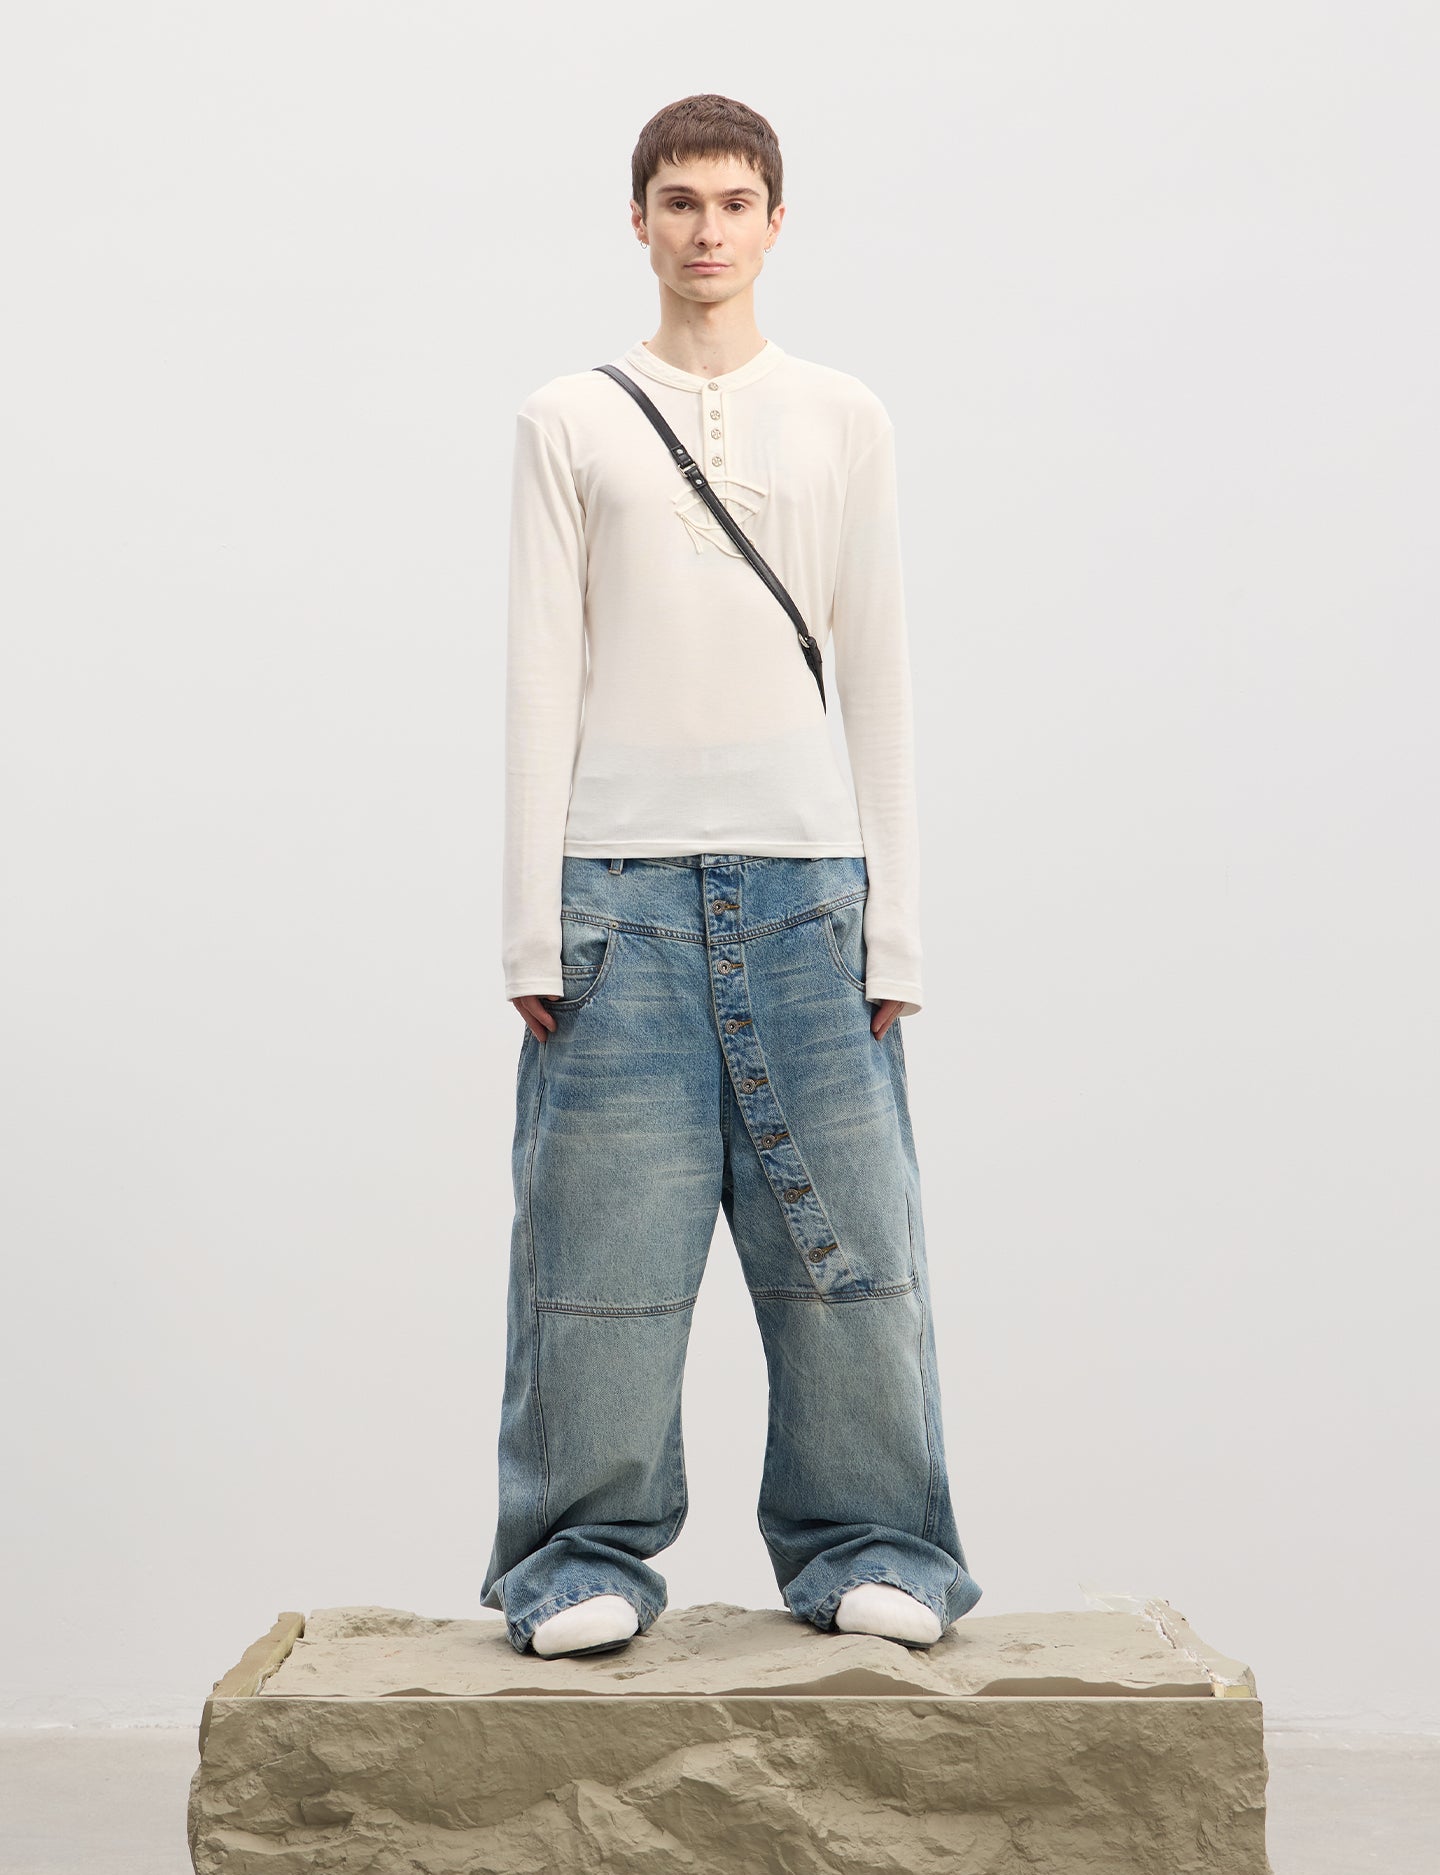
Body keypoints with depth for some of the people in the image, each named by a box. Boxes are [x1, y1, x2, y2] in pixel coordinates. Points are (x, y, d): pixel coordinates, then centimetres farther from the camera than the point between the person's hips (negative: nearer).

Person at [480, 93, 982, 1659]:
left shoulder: (842, 419, 12)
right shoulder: (570, 421, 9)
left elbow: (874, 682, 11)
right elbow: (541, 682, 5)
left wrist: (892, 926, 4)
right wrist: (533, 930, -2)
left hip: (804, 879, 1)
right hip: (621, 881, -1)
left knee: (845, 1234, 0)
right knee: (603, 1238, -2)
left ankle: (865, 1550, 13)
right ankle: (588, 1558, 11)